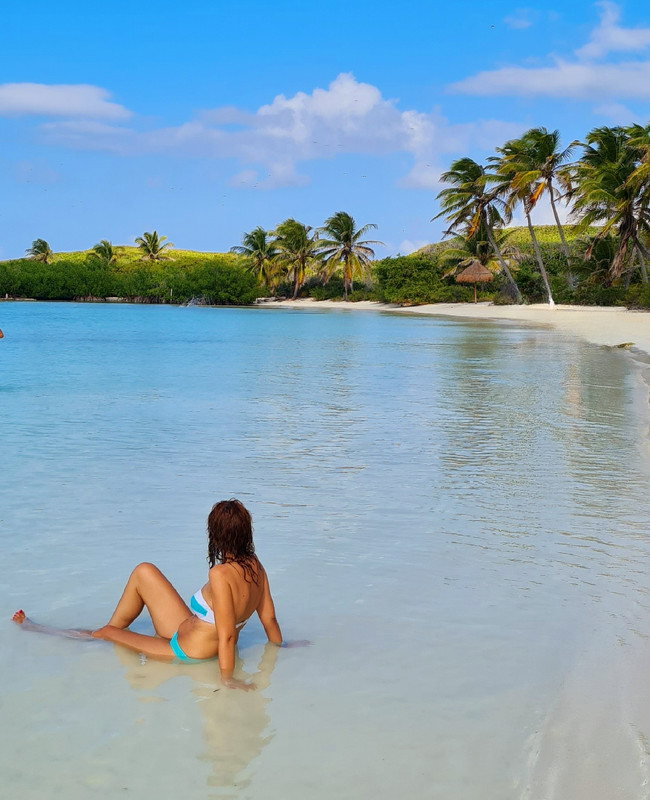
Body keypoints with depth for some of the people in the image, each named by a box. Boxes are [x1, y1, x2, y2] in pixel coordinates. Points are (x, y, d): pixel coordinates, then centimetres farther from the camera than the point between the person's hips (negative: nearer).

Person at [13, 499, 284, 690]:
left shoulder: (221, 574, -33)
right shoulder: (254, 566, -10)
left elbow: (227, 635, -32)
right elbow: (269, 619, -2)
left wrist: (227, 678, -25)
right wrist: (279, 648, 13)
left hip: (184, 654, -8)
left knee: (106, 632, 12)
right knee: (144, 572, 10)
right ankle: (112, 629, 31)